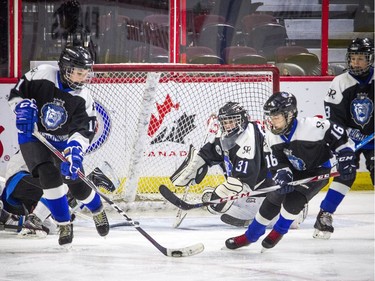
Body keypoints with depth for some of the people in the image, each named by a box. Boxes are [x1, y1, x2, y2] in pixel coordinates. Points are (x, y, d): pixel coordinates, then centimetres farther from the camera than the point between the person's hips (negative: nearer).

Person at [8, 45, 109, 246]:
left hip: (63, 143, 2)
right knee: (49, 175, -25)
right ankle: (64, 225, -6)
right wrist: (23, 107, -28)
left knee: (78, 185, -3)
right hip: (33, 137, -2)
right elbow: (16, 94, -7)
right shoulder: (42, 76, -19)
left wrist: (74, 151, -40)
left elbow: (84, 131, -23)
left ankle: (97, 210, 35)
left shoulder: (83, 98, -15)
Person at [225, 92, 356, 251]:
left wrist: (346, 159, -27)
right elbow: (278, 162, -9)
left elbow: (339, 136, -24)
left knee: (293, 199, -20)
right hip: (295, 172, 6)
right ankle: (250, 236, 20)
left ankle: (279, 232, 9)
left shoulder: (311, 126, -33)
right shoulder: (272, 136, -13)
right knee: (272, 200, 3)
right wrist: (282, 175, -29)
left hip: (318, 171, -6)